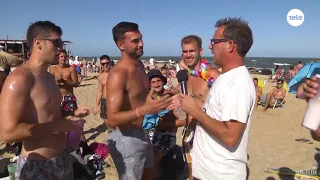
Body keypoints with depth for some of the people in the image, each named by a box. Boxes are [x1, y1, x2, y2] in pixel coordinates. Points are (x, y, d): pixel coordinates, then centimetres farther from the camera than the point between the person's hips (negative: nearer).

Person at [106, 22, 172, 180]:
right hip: (125, 137, -9)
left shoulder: (140, 65, 3)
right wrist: (144, 110, -43)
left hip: (142, 133, 9)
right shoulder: (118, 74, -24)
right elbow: (112, 119, -31)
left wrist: (159, 101, 5)